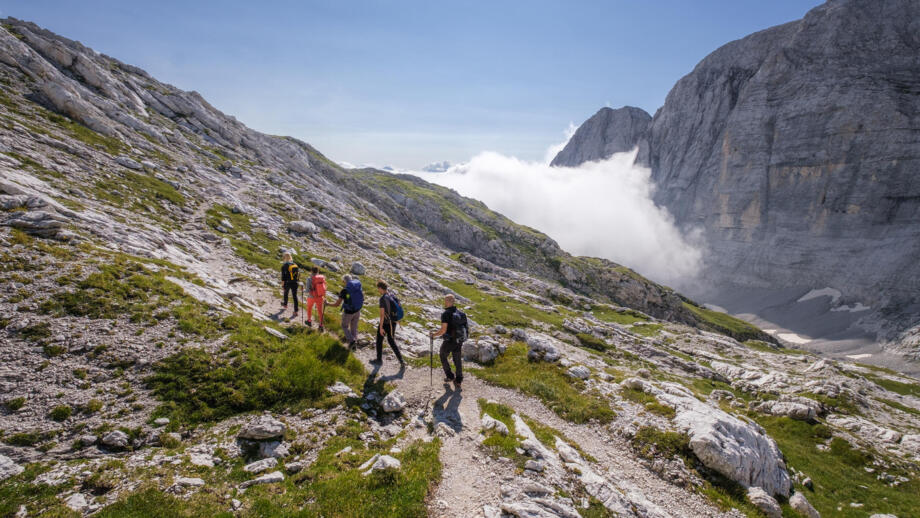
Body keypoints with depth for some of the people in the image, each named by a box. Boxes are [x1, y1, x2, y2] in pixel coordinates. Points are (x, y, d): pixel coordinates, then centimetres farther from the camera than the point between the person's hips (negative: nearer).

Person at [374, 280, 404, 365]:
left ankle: (379, 359, 30)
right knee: (391, 341, 18)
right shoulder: (393, 297, 3)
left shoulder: (383, 298, -21)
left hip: (384, 324, -7)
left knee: (379, 341, 15)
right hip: (392, 323, 7)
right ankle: (401, 360, 11)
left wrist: (380, 328, -21)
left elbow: (382, 314, -24)